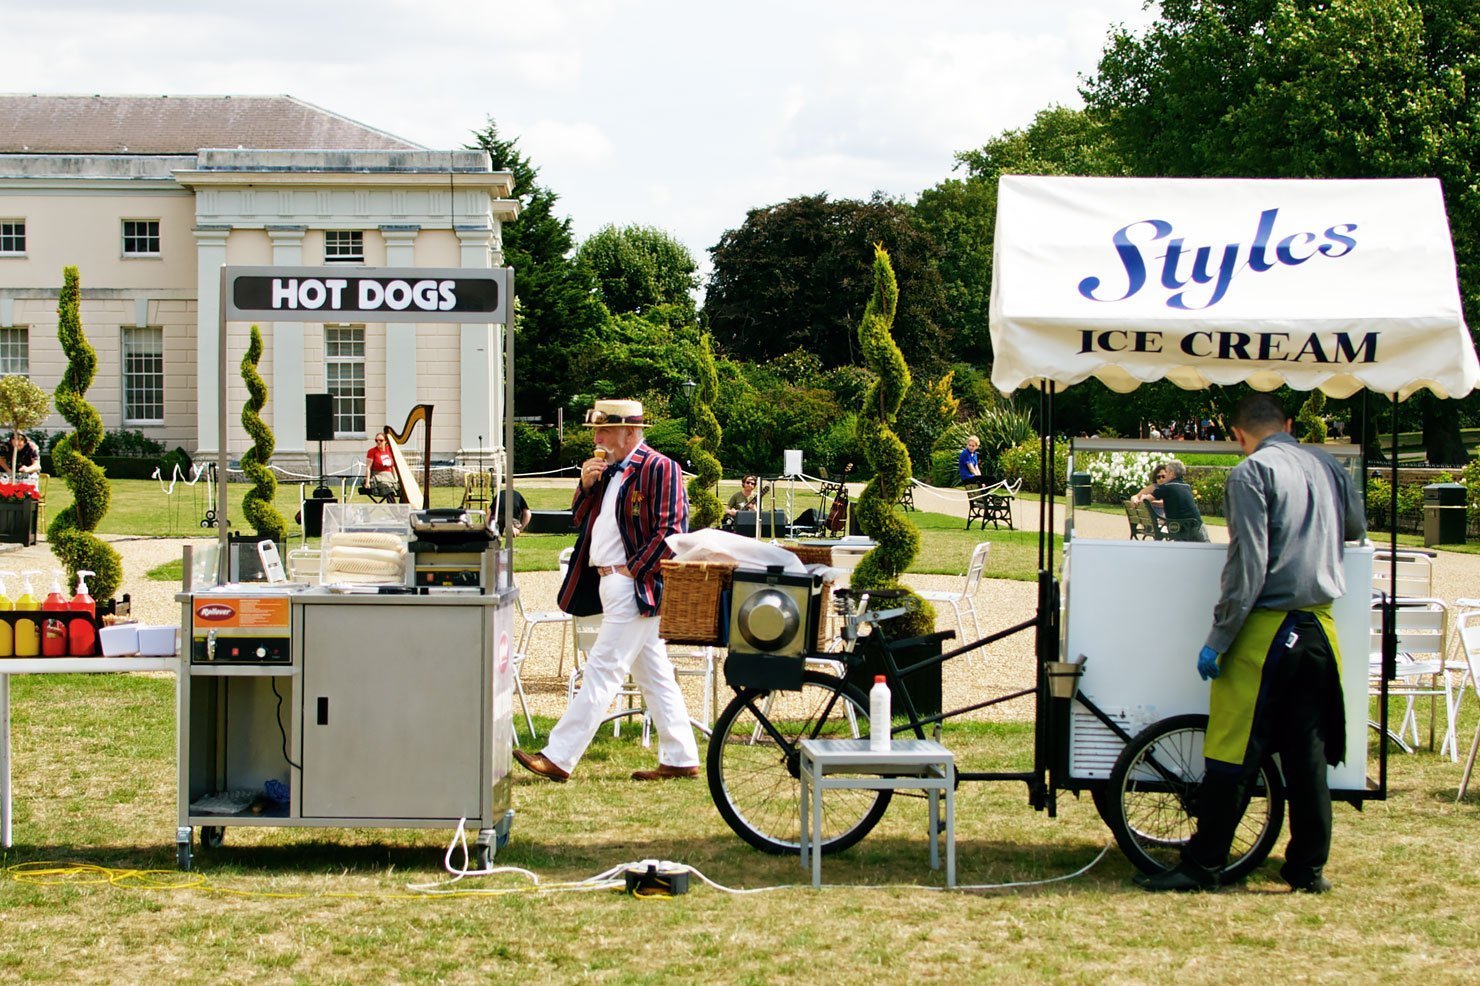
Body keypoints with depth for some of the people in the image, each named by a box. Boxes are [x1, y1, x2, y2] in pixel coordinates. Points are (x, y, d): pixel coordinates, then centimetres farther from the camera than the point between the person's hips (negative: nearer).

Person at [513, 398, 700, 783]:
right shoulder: (607, 470, 16)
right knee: (654, 676, 11)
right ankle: (680, 758, 15)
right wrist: (586, 485, 2)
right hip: (609, 584, 9)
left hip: (633, 587, -9)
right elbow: (581, 518, 20)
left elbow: (671, 531, -16)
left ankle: (558, 758, -10)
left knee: (602, 672, -9)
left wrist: (632, 570, -16)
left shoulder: (659, 468, -11)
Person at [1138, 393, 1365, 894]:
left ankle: (1202, 866, 0)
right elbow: (1356, 529, 26)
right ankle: (1309, 867, 13)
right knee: (1308, 753, 10)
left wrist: (1217, 639, -13)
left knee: (1233, 755, -3)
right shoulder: (1329, 466, 9)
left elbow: (1248, 566, -15)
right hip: (1319, 628, 6)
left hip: (1266, 629, -6)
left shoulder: (1252, 473, -8)